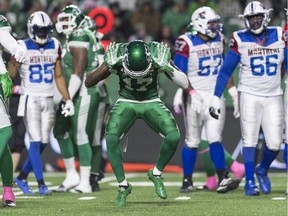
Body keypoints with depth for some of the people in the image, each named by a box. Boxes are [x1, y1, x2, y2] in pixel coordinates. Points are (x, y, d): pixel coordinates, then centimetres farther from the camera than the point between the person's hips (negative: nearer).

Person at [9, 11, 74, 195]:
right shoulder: (22, 48, -7)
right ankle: (41, 183, -6)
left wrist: (68, 99, 9)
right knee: (36, 141, -9)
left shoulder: (55, 46, 6)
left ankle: (22, 177, 18)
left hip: (48, 100, 4)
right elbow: (10, 75, -2)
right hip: (30, 99, -4)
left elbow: (59, 76, 12)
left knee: (43, 143, 3)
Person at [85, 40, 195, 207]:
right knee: (111, 138, -26)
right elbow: (89, 83, -16)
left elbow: (184, 83, -14)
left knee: (174, 136, -24)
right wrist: (107, 67, -32)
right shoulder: (116, 56, -22)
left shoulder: (158, 56, -23)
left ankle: (156, 174, 3)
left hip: (152, 102, 0)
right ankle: (123, 185, -9)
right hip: (126, 102, 0)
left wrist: (169, 69, -33)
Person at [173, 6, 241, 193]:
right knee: (192, 141, 5)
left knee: (215, 138, -6)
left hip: (215, 96, 4)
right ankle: (187, 181, 16)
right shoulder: (187, 43, -11)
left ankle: (223, 179, -11)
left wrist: (234, 94, 12)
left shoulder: (219, 40, 7)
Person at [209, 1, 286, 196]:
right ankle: (250, 182, 3)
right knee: (250, 140, -5)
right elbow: (226, 70, 0)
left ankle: (262, 170, 27)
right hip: (249, 95, -2)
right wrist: (216, 98, -5)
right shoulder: (240, 39, -5)